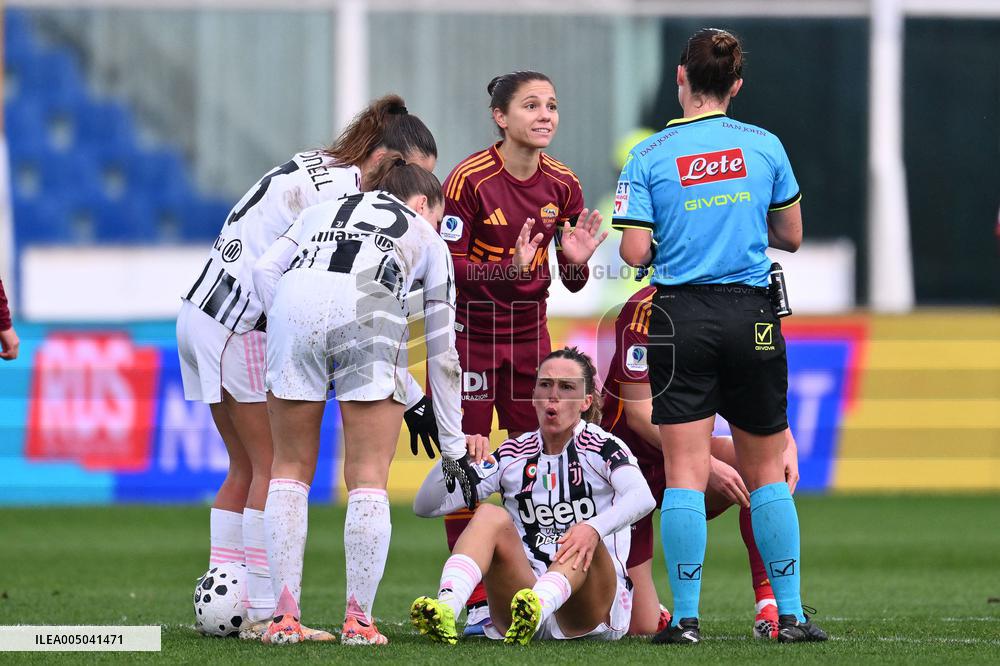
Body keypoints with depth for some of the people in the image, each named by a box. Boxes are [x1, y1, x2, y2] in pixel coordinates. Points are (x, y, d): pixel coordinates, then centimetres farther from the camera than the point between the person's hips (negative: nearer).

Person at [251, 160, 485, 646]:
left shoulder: (324, 210, 37)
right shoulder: (428, 240, 32)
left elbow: (265, 269, 17)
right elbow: (443, 355, 33)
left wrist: (288, 331, 19)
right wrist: (453, 447, 36)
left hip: (293, 301, 2)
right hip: (370, 310, -2)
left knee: (291, 468, 12)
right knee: (368, 477, 7)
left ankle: (284, 617, 7)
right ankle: (358, 621, 2)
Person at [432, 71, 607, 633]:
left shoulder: (562, 184, 0)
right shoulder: (470, 180, -15)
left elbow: (571, 281, 7)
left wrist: (576, 262, -16)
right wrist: (508, 269, -30)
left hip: (528, 328, 5)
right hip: (468, 328, -5)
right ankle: (475, 601, -5)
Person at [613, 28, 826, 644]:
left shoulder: (648, 157, -3)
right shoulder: (765, 147, 3)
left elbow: (636, 253, -6)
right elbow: (792, 236, 11)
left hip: (681, 317, -1)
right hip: (752, 316, 1)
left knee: (686, 473, -2)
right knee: (766, 472, 10)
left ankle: (686, 618, -5)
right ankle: (790, 616, 9)